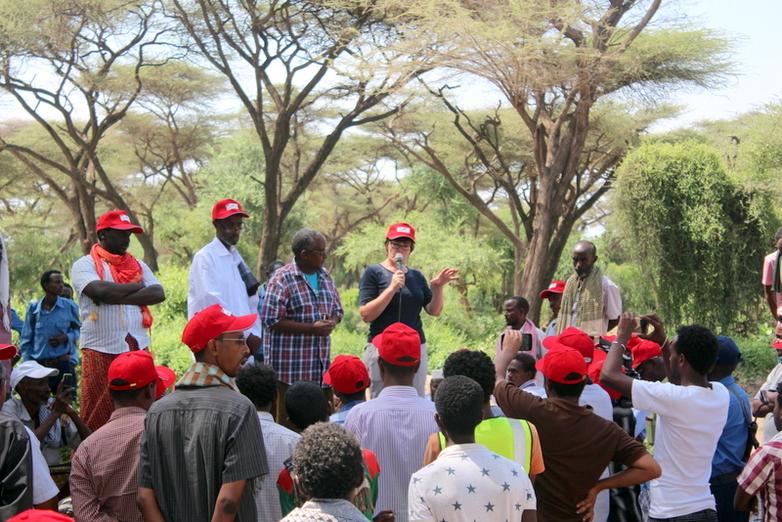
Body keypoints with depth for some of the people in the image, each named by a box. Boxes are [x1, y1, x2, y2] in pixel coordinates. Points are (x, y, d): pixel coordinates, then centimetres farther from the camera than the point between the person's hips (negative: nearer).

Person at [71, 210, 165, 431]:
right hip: (101, 352, -4)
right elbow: (101, 291, -17)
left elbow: (158, 294, 0)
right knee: (98, 415, 0)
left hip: (138, 349, 4)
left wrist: (115, 297, -9)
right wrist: (138, 286, -1)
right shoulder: (85, 265, 3)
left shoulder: (138, 265, 16)